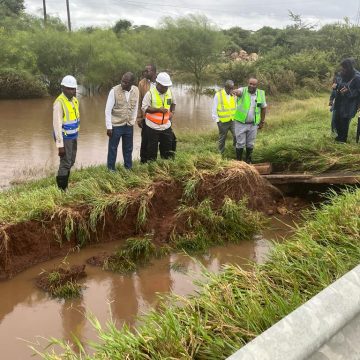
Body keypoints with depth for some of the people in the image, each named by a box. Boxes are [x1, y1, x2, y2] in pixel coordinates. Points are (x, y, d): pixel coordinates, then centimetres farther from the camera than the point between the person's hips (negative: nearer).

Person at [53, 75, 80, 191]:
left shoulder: (74, 100, 4)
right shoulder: (59, 103, -23)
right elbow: (57, 125, -24)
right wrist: (60, 145, -25)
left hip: (73, 137, 8)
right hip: (64, 138, -8)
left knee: (71, 162, 14)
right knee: (65, 163, -7)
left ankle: (64, 186, 27)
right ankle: (61, 189, 4)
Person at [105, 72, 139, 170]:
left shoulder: (136, 90, -4)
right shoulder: (114, 91, -16)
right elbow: (108, 110, -12)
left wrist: (133, 121, 11)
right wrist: (109, 127, -12)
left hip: (129, 125, 4)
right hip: (116, 125, -4)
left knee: (128, 148, 16)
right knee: (113, 148, 9)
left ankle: (128, 168, 32)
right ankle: (111, 169, 23)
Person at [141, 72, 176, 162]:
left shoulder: (169, 92, 3)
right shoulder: (150, 93, -13)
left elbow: (173, 103, 21)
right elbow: (144, 108, -14)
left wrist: (172, 112, 3)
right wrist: (158, 109, -22)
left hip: (166, 126, 5)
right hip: (153, 127, -5)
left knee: (168, 149, 13)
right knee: (152, 149, 5)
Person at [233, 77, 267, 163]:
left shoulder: (261, 94, -3)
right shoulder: (243, 90, -11)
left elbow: (263, 108, 8)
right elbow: (238, 92, -36)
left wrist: (262, 122, 10)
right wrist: (236, 92, -61)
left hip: (253, 124, 3)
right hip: (241, 123, -3)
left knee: (250, 144, 12)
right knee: (240, 144, 2)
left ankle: (248, 162, 28)